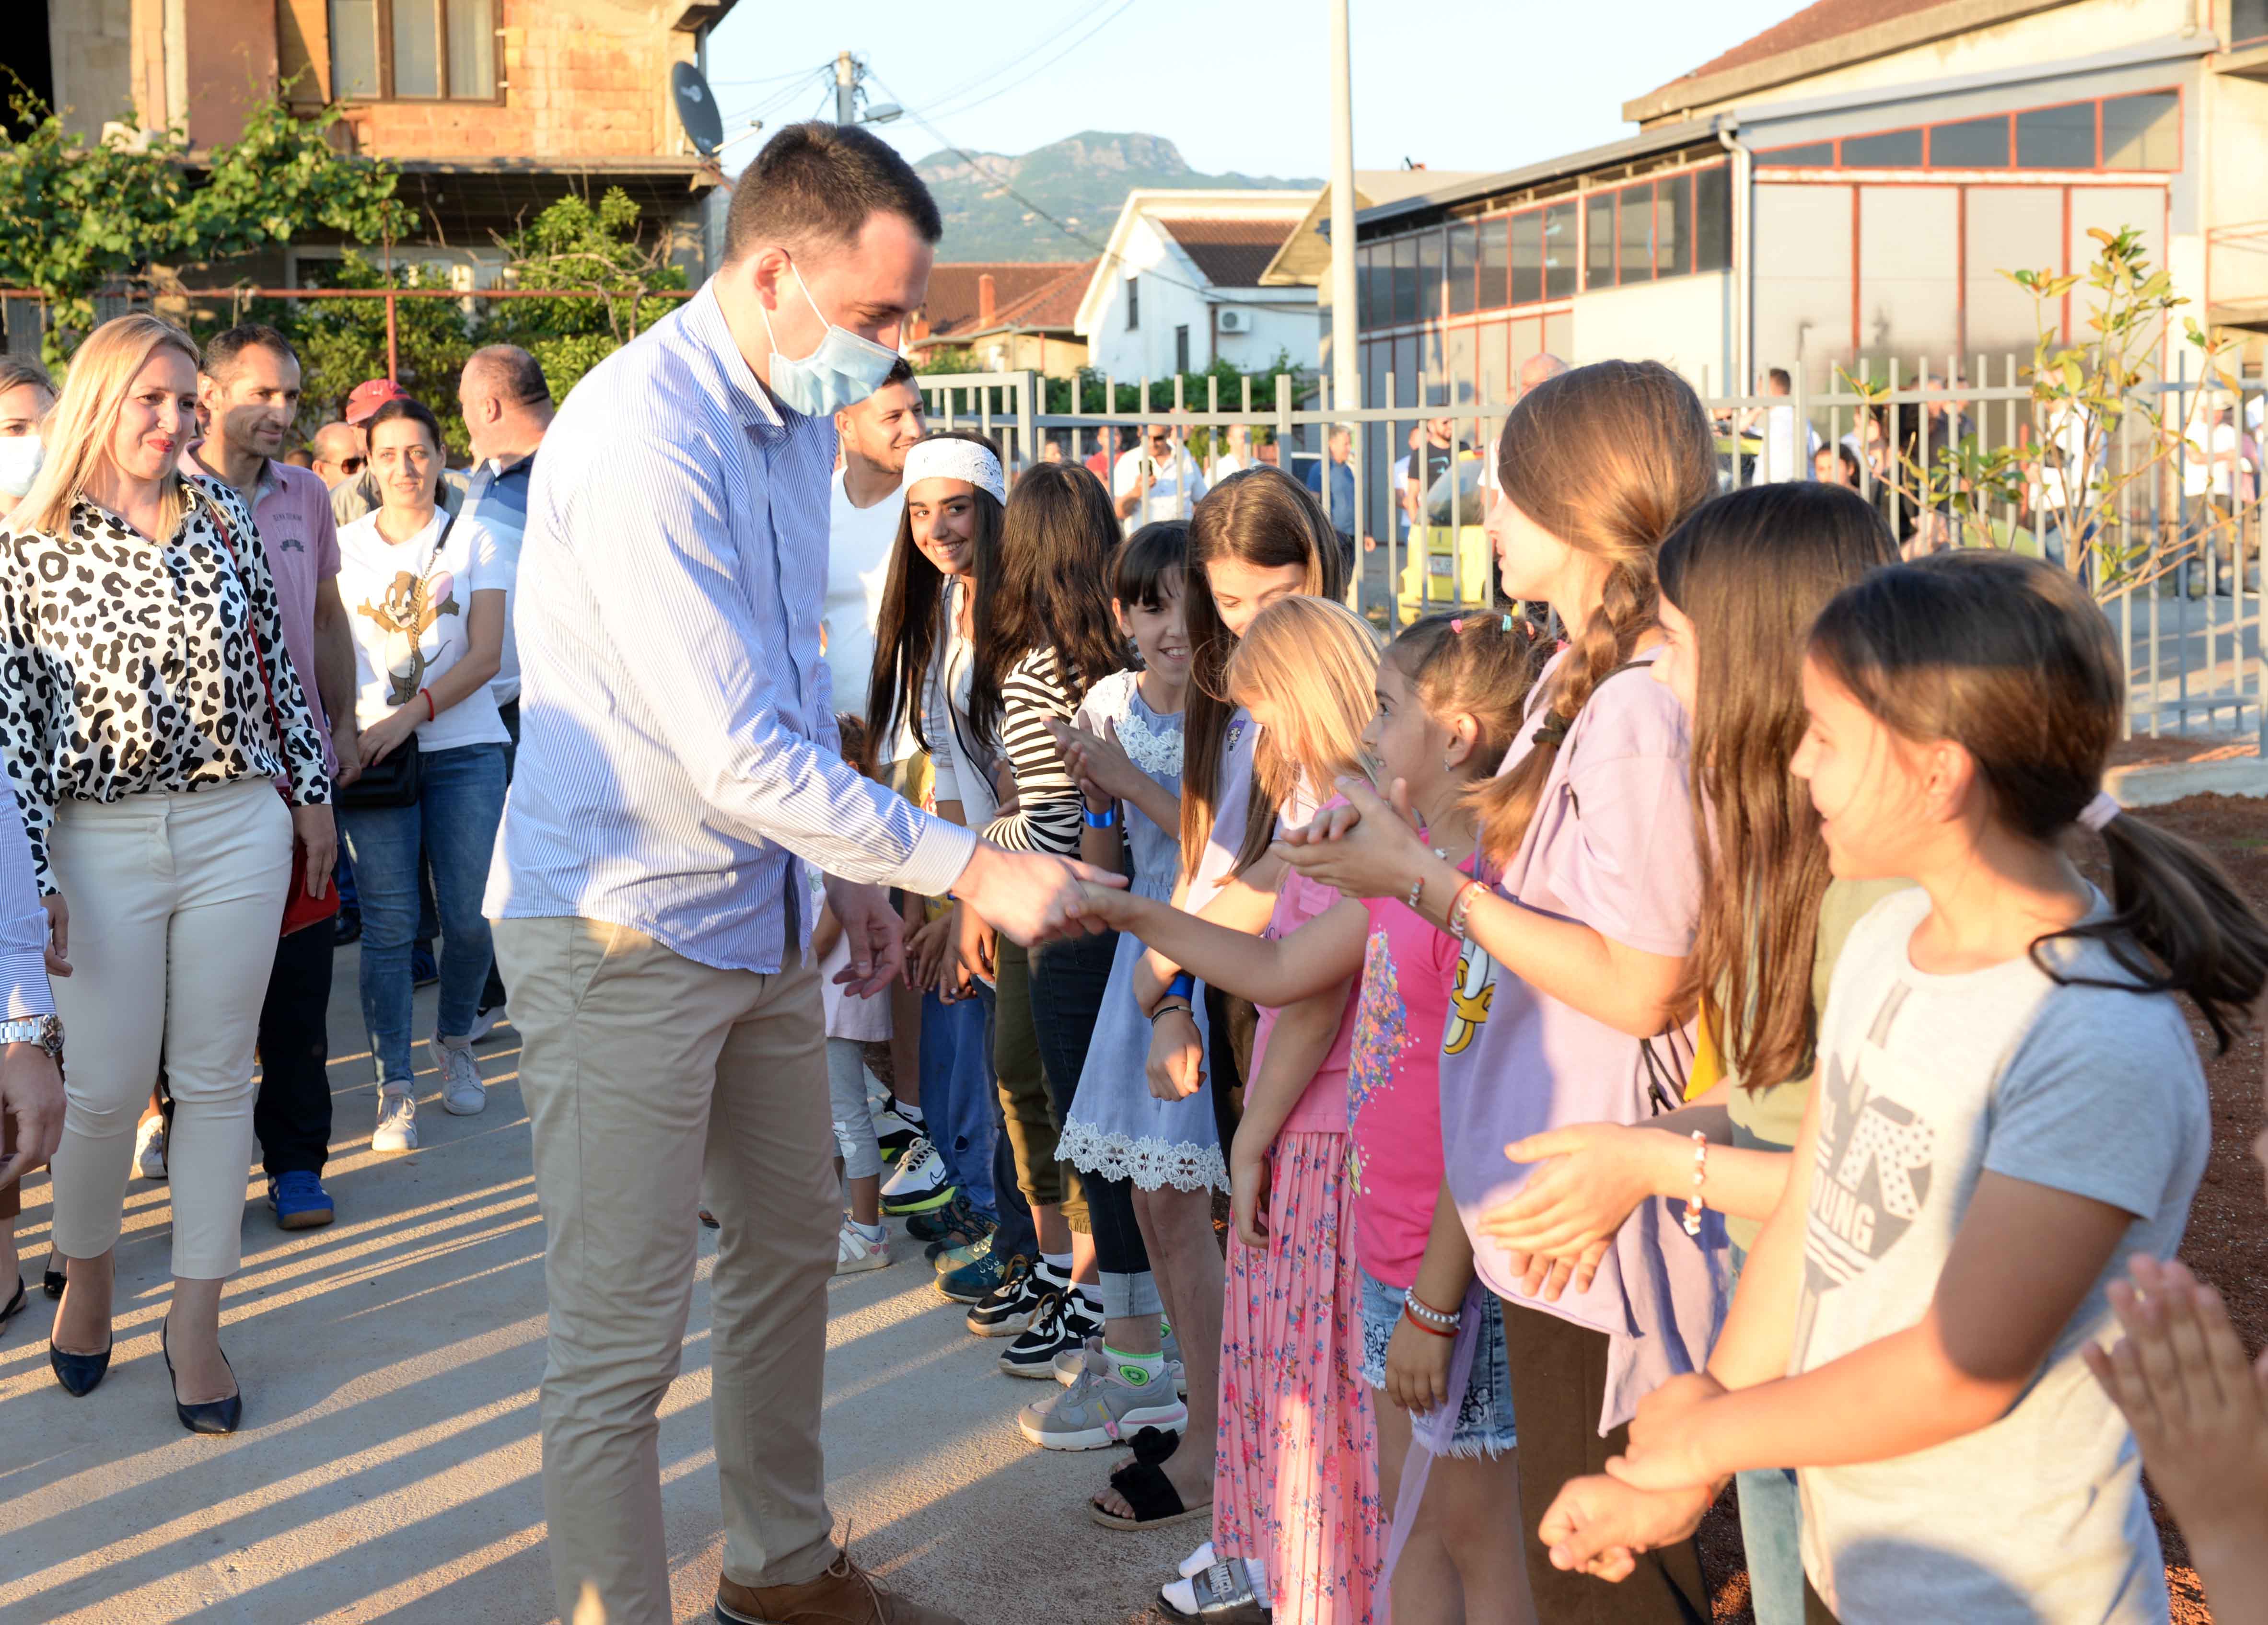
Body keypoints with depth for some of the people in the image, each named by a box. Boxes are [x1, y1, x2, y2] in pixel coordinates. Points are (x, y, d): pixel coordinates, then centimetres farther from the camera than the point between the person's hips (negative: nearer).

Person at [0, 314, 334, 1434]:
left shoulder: (222, 516, 6)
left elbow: (275, 660, 12)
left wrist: (311, 789, 11)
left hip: (237, 827, 2)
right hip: (102, 842, -2)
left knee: (217, 1077, 5)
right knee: (105, 1086, 2)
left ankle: (195, 1317, 16)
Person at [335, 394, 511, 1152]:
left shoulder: (474, 541, 7)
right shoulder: (343, 547, 10)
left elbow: (486, 655, -2)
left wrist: (412, 714, -14)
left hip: (465, 750, 0)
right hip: (373, 750, 0)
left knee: (468, 916, 0)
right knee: (388, 923, -4)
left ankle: (455, 1044, 25)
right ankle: (395, 1089, 2)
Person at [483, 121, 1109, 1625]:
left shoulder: (799, 419, 6)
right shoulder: (645, 439, -24)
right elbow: (737, 757, -27)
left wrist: (852, 875, 15)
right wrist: (971, 869, -22)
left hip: (762, 918, 10)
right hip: (625, 929, -9)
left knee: (791, 1250, 21)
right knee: (622, 1340, -2)